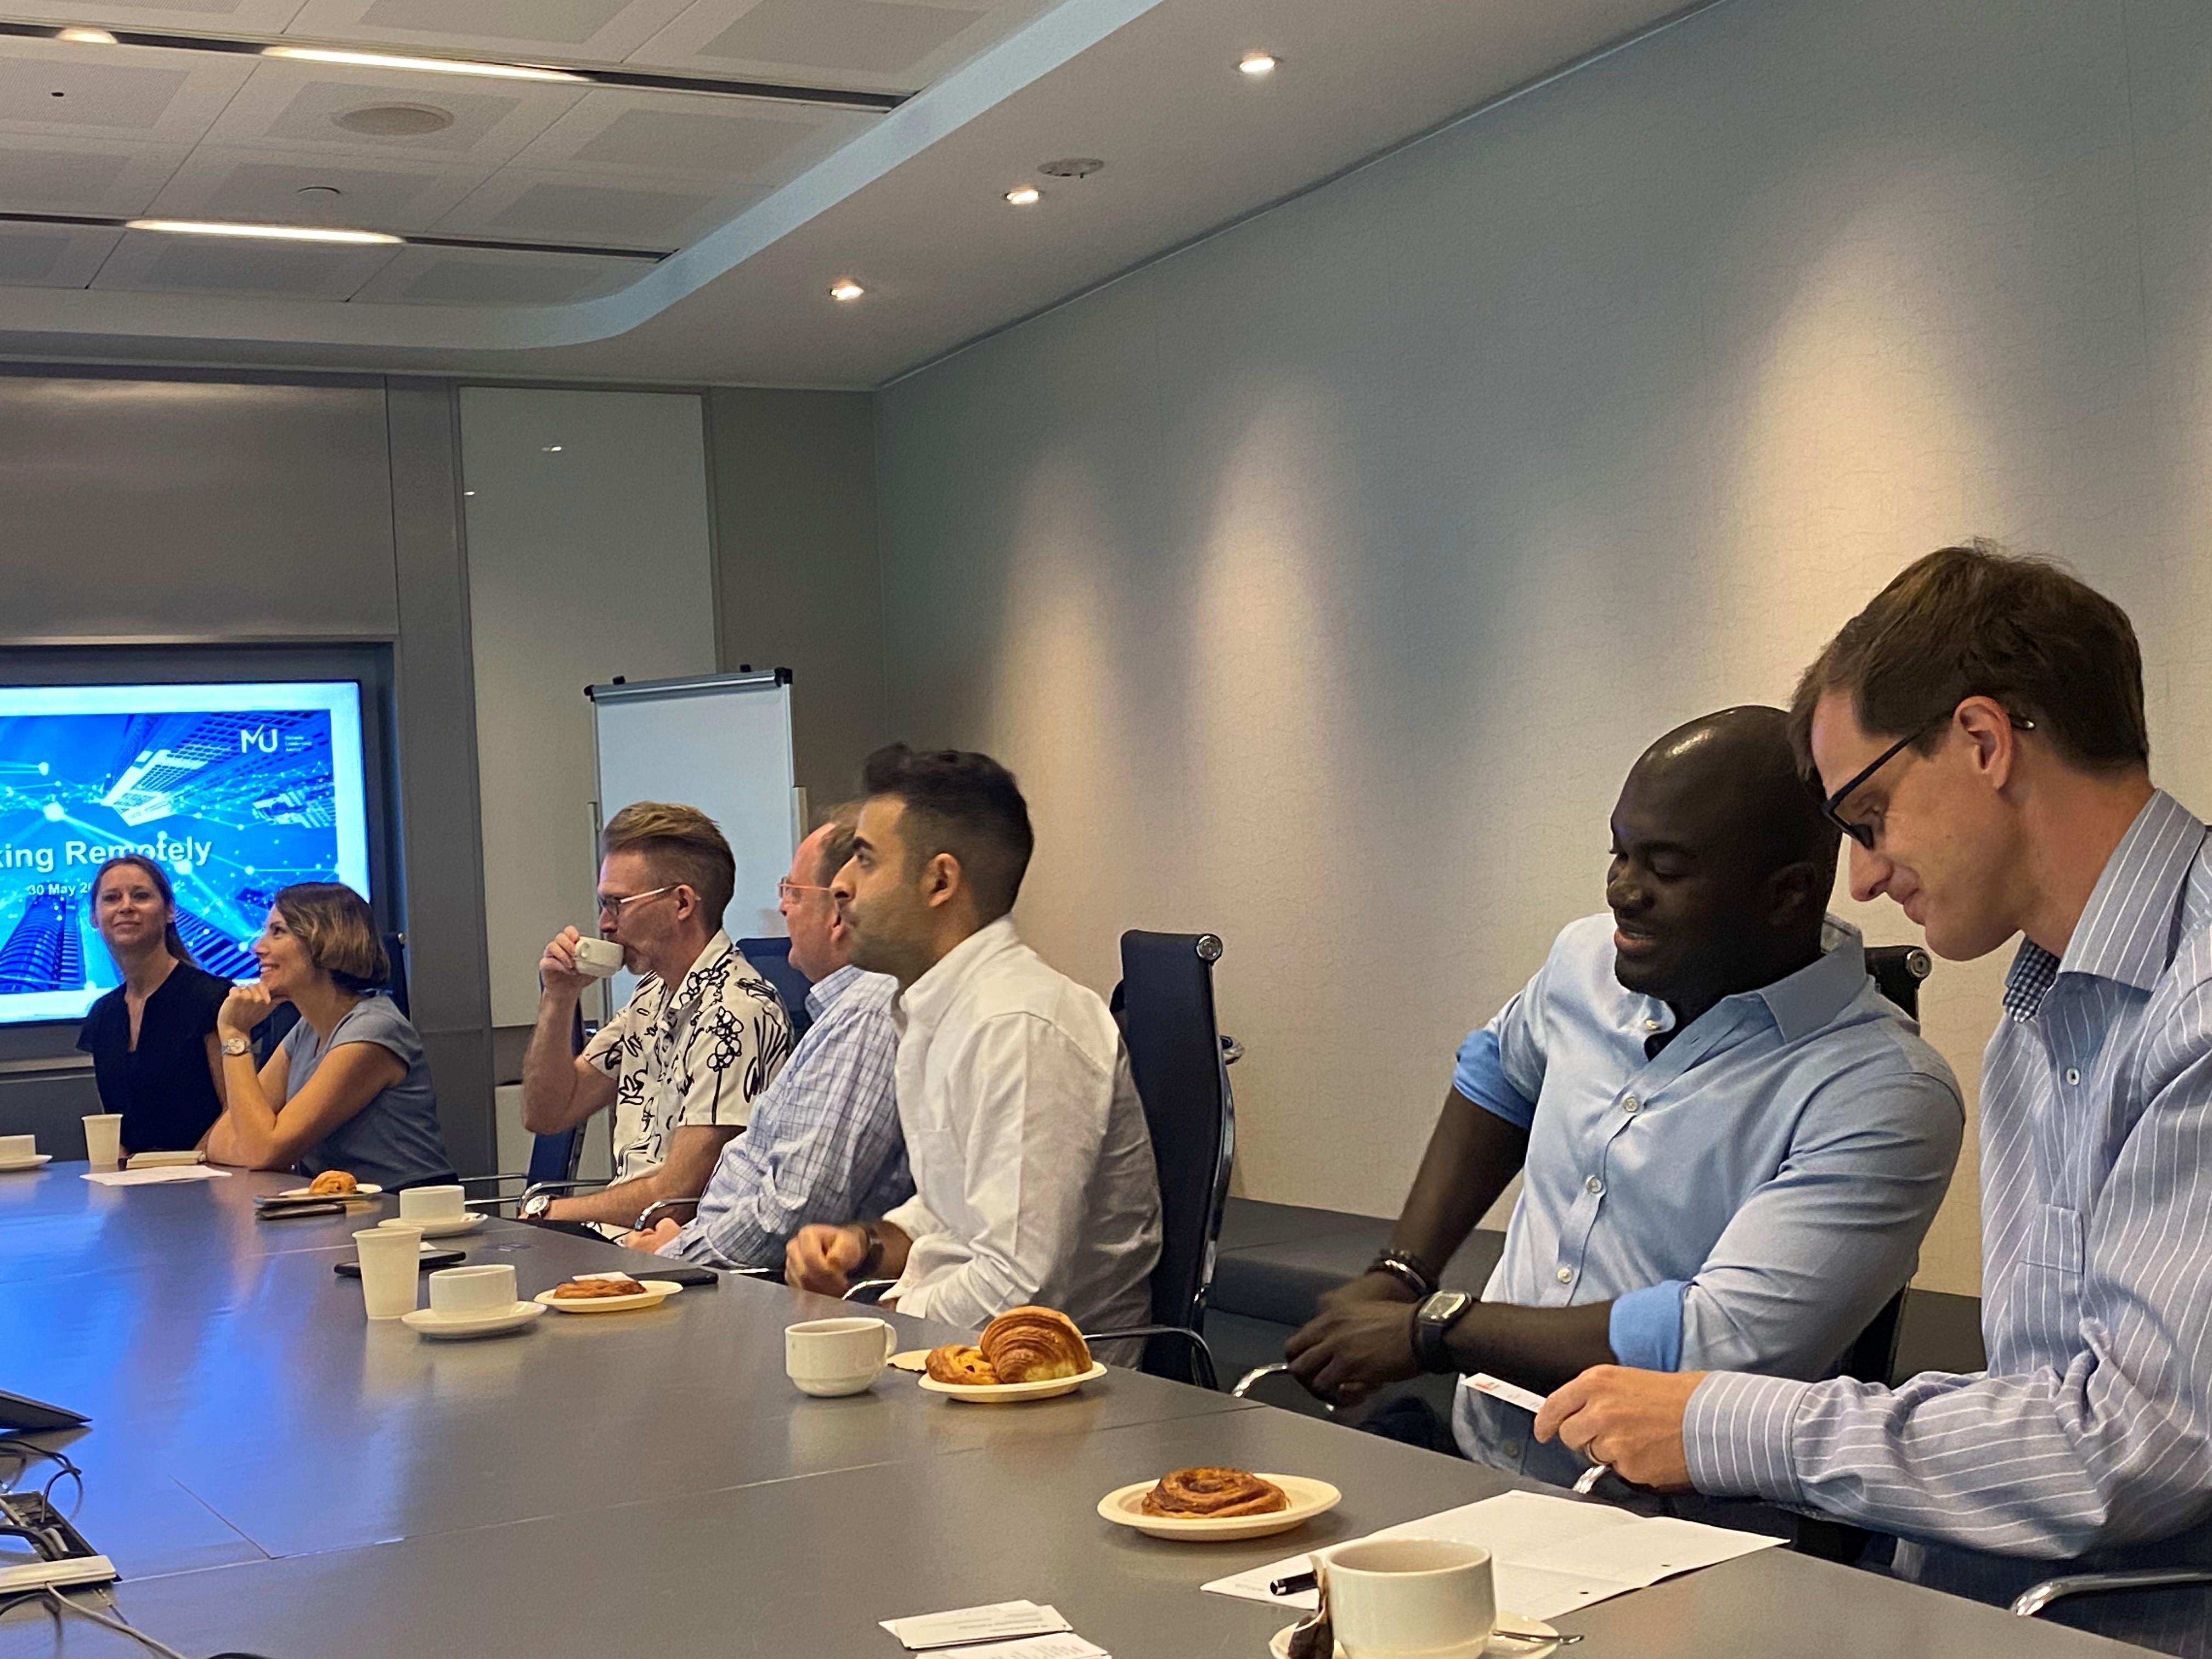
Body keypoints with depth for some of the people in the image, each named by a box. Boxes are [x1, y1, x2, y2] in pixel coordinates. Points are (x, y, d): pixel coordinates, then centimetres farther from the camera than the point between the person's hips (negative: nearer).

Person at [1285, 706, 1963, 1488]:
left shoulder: (1885, 1096, -16)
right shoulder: (1591, 959, 7)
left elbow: (1725, 1347, -24)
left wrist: (1433, 1329, -16)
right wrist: (1399, 1276, 17)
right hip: (1475, 1455, 7)